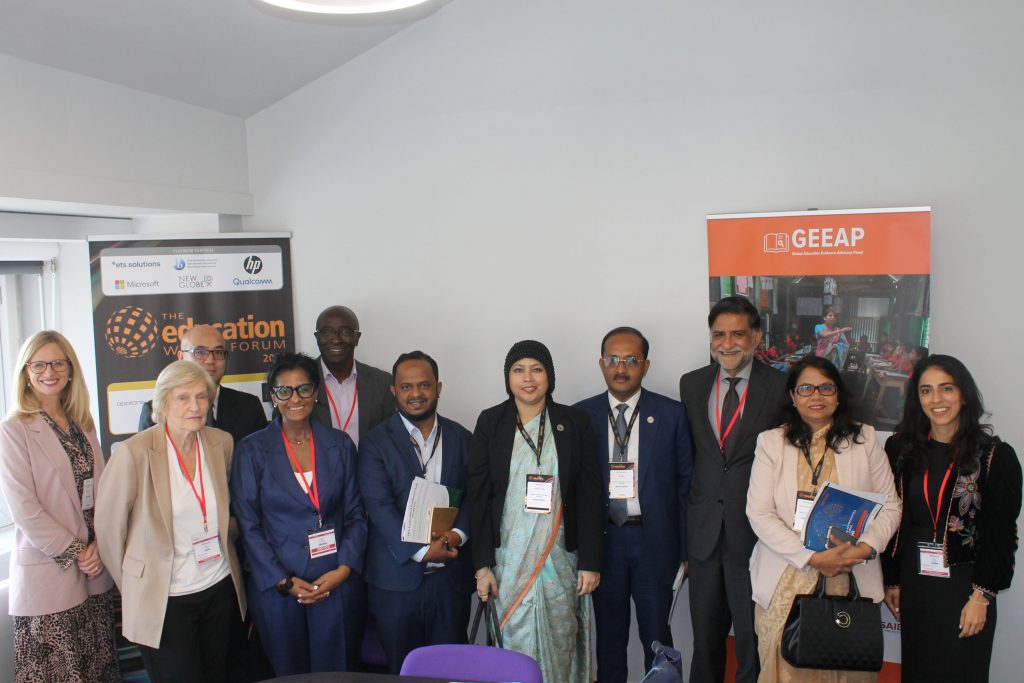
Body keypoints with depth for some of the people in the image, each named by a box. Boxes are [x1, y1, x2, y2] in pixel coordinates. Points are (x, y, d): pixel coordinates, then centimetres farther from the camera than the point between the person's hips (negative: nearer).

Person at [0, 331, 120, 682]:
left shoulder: (83, 424, 10)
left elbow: (102, 489, 9)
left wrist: (99, 546, -4)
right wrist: (74, 553, -12)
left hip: (96, 570, 5)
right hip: (48, 573, -5)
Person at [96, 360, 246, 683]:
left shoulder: (222, 443, -2)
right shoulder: (134, 452, -16)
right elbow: (108, 525, -7)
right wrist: (133, 586, 1)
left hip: (220, 588, 5)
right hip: (164, 599, -4)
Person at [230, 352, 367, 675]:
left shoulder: (339, 445, 4)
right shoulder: (252, 450, -2)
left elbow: (355, 514, 4)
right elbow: (247, 524, -4)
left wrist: (343, 569, -9)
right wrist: (284, 581, -10)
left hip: (338, 585, 1)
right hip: (277, 587, -1)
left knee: (337, 672, 9)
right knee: (289, 673, 11)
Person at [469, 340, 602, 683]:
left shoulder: (575, 422, 2)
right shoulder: (490, 422, 2)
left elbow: (589, 495, 1)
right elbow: (478, 496, 1)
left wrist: (590, 561, -3)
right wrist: (482, 564, -3)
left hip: (561, 556, 0)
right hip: (508, 557, 0)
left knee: (560, 647, 4)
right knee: (514, 645, 4)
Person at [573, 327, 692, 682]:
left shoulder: (671, 413, -2)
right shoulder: (582, 414, 1)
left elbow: (685, 482, 0)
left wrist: (686, 549, -2)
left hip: (654, 539, -1)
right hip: (603, 539, 1)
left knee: (656, 635, 10)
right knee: (609, 635, 13)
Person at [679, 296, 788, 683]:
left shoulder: (780, 387, -6)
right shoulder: (692, 384, 5)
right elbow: (687, 452, 10)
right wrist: (687, 514, 6)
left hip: (754, 530, -3)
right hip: (703, 528, 3)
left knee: (752, 636, 9)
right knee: (705, 633, 17)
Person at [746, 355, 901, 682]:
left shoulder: (865, 439, 6)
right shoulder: (771, 442, 1)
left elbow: (890, 506, 6)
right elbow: (759, 513, -5)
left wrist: (865, 548, -12)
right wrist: (813, 558, -14)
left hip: (850, 581, 1)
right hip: (786, 584, -1)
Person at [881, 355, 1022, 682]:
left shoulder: (995, 456, -6)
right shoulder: (901, 448, 3)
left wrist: (982, 596, -9)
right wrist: (891, 581, 5)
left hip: (964, 585, -3)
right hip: (914, 582, 3)